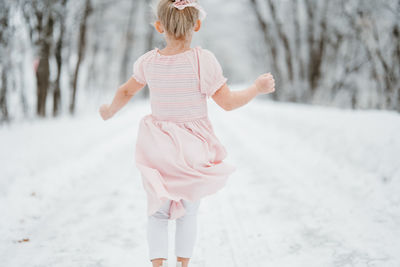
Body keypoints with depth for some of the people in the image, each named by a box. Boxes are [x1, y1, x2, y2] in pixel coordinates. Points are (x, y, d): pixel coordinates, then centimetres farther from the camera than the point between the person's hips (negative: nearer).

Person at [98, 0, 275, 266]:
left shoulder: (148, 62, -6)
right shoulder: (203, 60, -16)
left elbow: (126, 91, 11)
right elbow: (228, 101, -13)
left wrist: (111, 109, 30)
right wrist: (257, 88, 2)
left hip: (160, 150, 2)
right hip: (194, 149, -1)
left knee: (158, 212, 16)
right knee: (188, 212, 17)